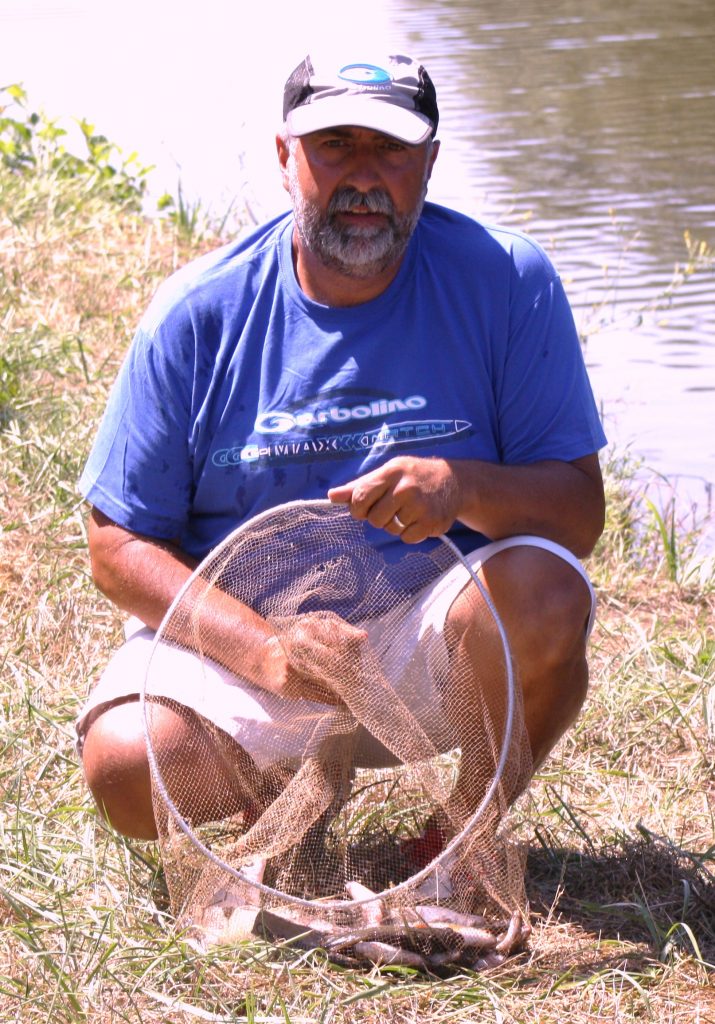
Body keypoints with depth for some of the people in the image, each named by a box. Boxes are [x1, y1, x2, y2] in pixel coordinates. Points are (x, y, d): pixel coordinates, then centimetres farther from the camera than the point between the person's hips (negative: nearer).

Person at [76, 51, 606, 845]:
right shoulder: (198, 312, -6)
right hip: (236, 630, 0)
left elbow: (580, 514, -7)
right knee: (127, 768, -28)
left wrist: (467, 488, -30)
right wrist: (265, 649, -22)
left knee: (544, 599, -32)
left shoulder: (507, 281, -6)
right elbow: (119, 546, -5)